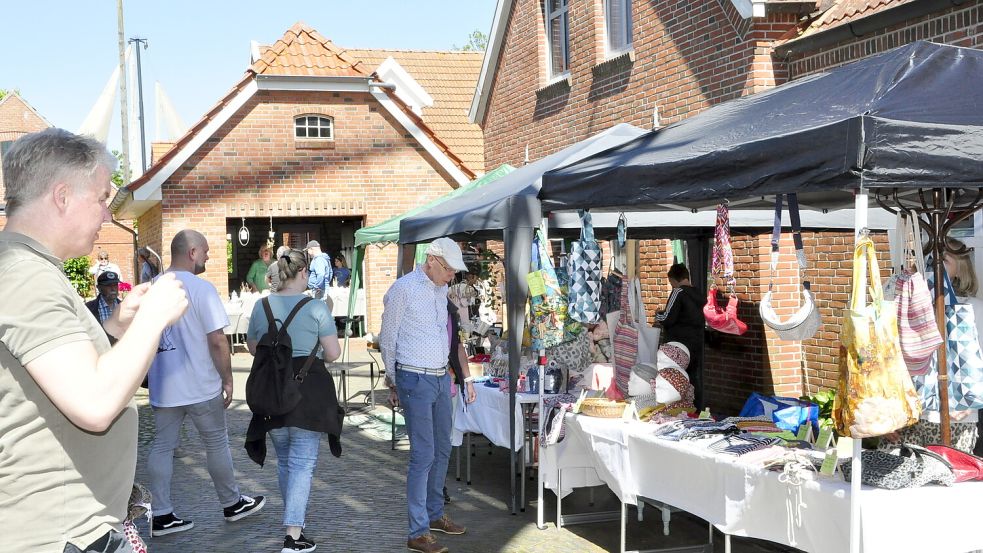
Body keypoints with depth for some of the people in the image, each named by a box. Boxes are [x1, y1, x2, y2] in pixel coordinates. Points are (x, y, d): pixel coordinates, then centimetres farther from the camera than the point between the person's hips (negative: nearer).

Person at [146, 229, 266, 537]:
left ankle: (162, 516, 10)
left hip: (162, 385, 5)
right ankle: (232, 504, 25)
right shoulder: (201, 288, -15)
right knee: (217, 445, 10)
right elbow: (217, 341, -17)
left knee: (162, 447, 9)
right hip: (200, 386, -5)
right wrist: (228, 379, -6)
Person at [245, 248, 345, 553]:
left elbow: (252, 347, 15)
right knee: (303, 461, -2)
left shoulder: (261, 306, 3)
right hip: (308, 389, -4)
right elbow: (333, 353, -8)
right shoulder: (316, 307, -10)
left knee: (284, 459, 20)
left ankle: (293, 517, 33)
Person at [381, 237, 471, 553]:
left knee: (442, 450, 15)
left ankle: (435, 514, 30)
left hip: (441, 377, 8)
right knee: (423, 455, -8)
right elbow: (387, 339, -5)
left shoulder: (442, 290, 10)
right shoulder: (403, 289, -12)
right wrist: (394, 380, 4)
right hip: (416, 381, -8)